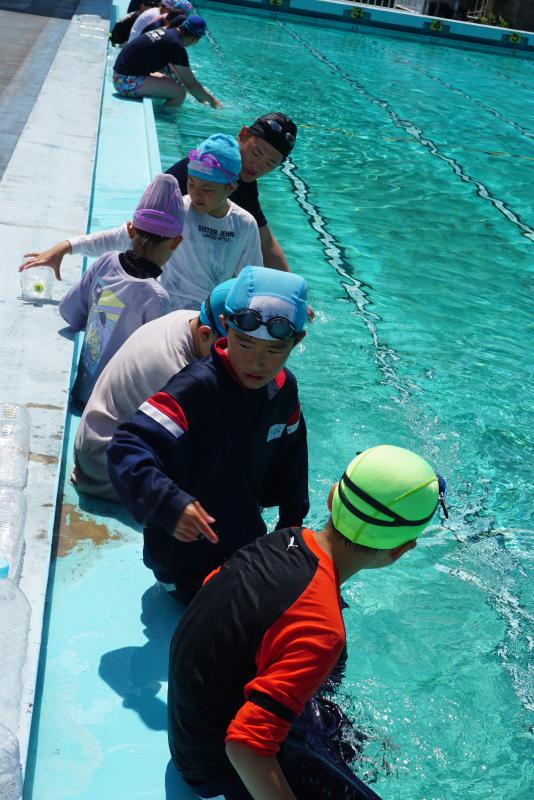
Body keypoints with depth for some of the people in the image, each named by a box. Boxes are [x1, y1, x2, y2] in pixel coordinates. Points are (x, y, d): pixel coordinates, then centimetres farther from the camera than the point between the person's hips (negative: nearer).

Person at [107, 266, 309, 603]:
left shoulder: (284, 388, -5)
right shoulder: (198, 387, -30)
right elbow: (126, 449, -37)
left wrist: (291, 525, 19)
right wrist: (170, 503, -51)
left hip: (249, 546, 8)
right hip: (188, 563, -7)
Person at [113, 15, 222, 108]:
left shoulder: (165, 31, 10)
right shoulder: (176, 46, -16)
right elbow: (191, 83, -10)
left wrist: (199, 94, 22)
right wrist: (211, 99, 4)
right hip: (129, 82, -10)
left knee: (171, 82, 21)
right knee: (179, 92, -15)